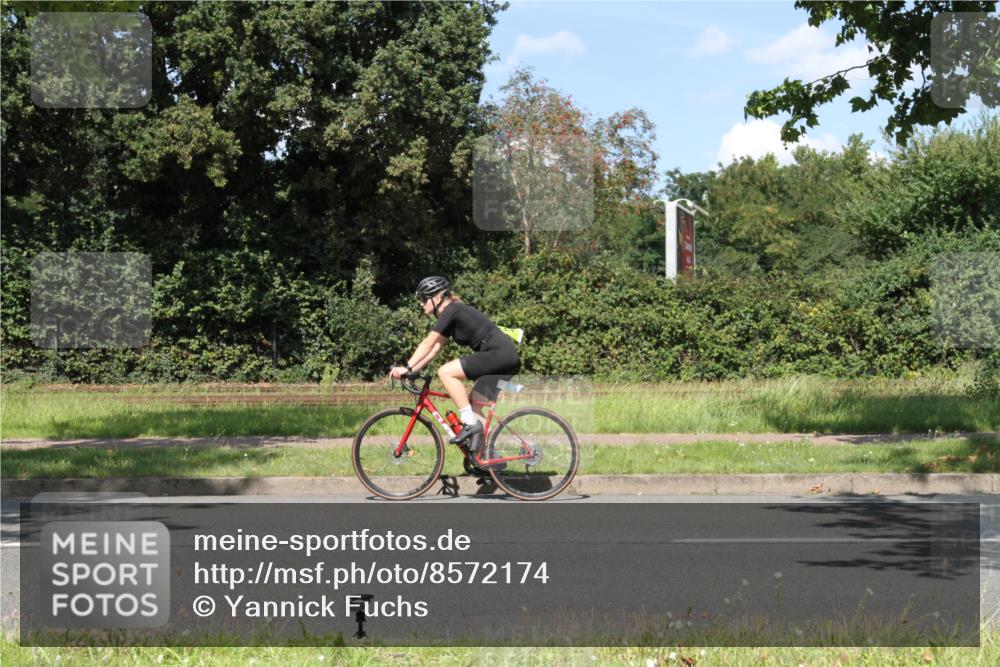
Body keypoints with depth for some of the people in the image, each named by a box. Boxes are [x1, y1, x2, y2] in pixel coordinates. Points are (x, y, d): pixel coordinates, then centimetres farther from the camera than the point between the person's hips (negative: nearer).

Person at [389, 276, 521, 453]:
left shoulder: (452, 310, -8)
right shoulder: (452, 315, 20)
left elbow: (428, 344, -11)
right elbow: (434, 349, 20)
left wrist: (406, 368, -9)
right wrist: (411, 370, 12)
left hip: (499, 354, -10)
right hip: (508, 358, 10)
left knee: (445, 372, -15)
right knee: (475, 406, 12)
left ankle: (470, 422, -13)